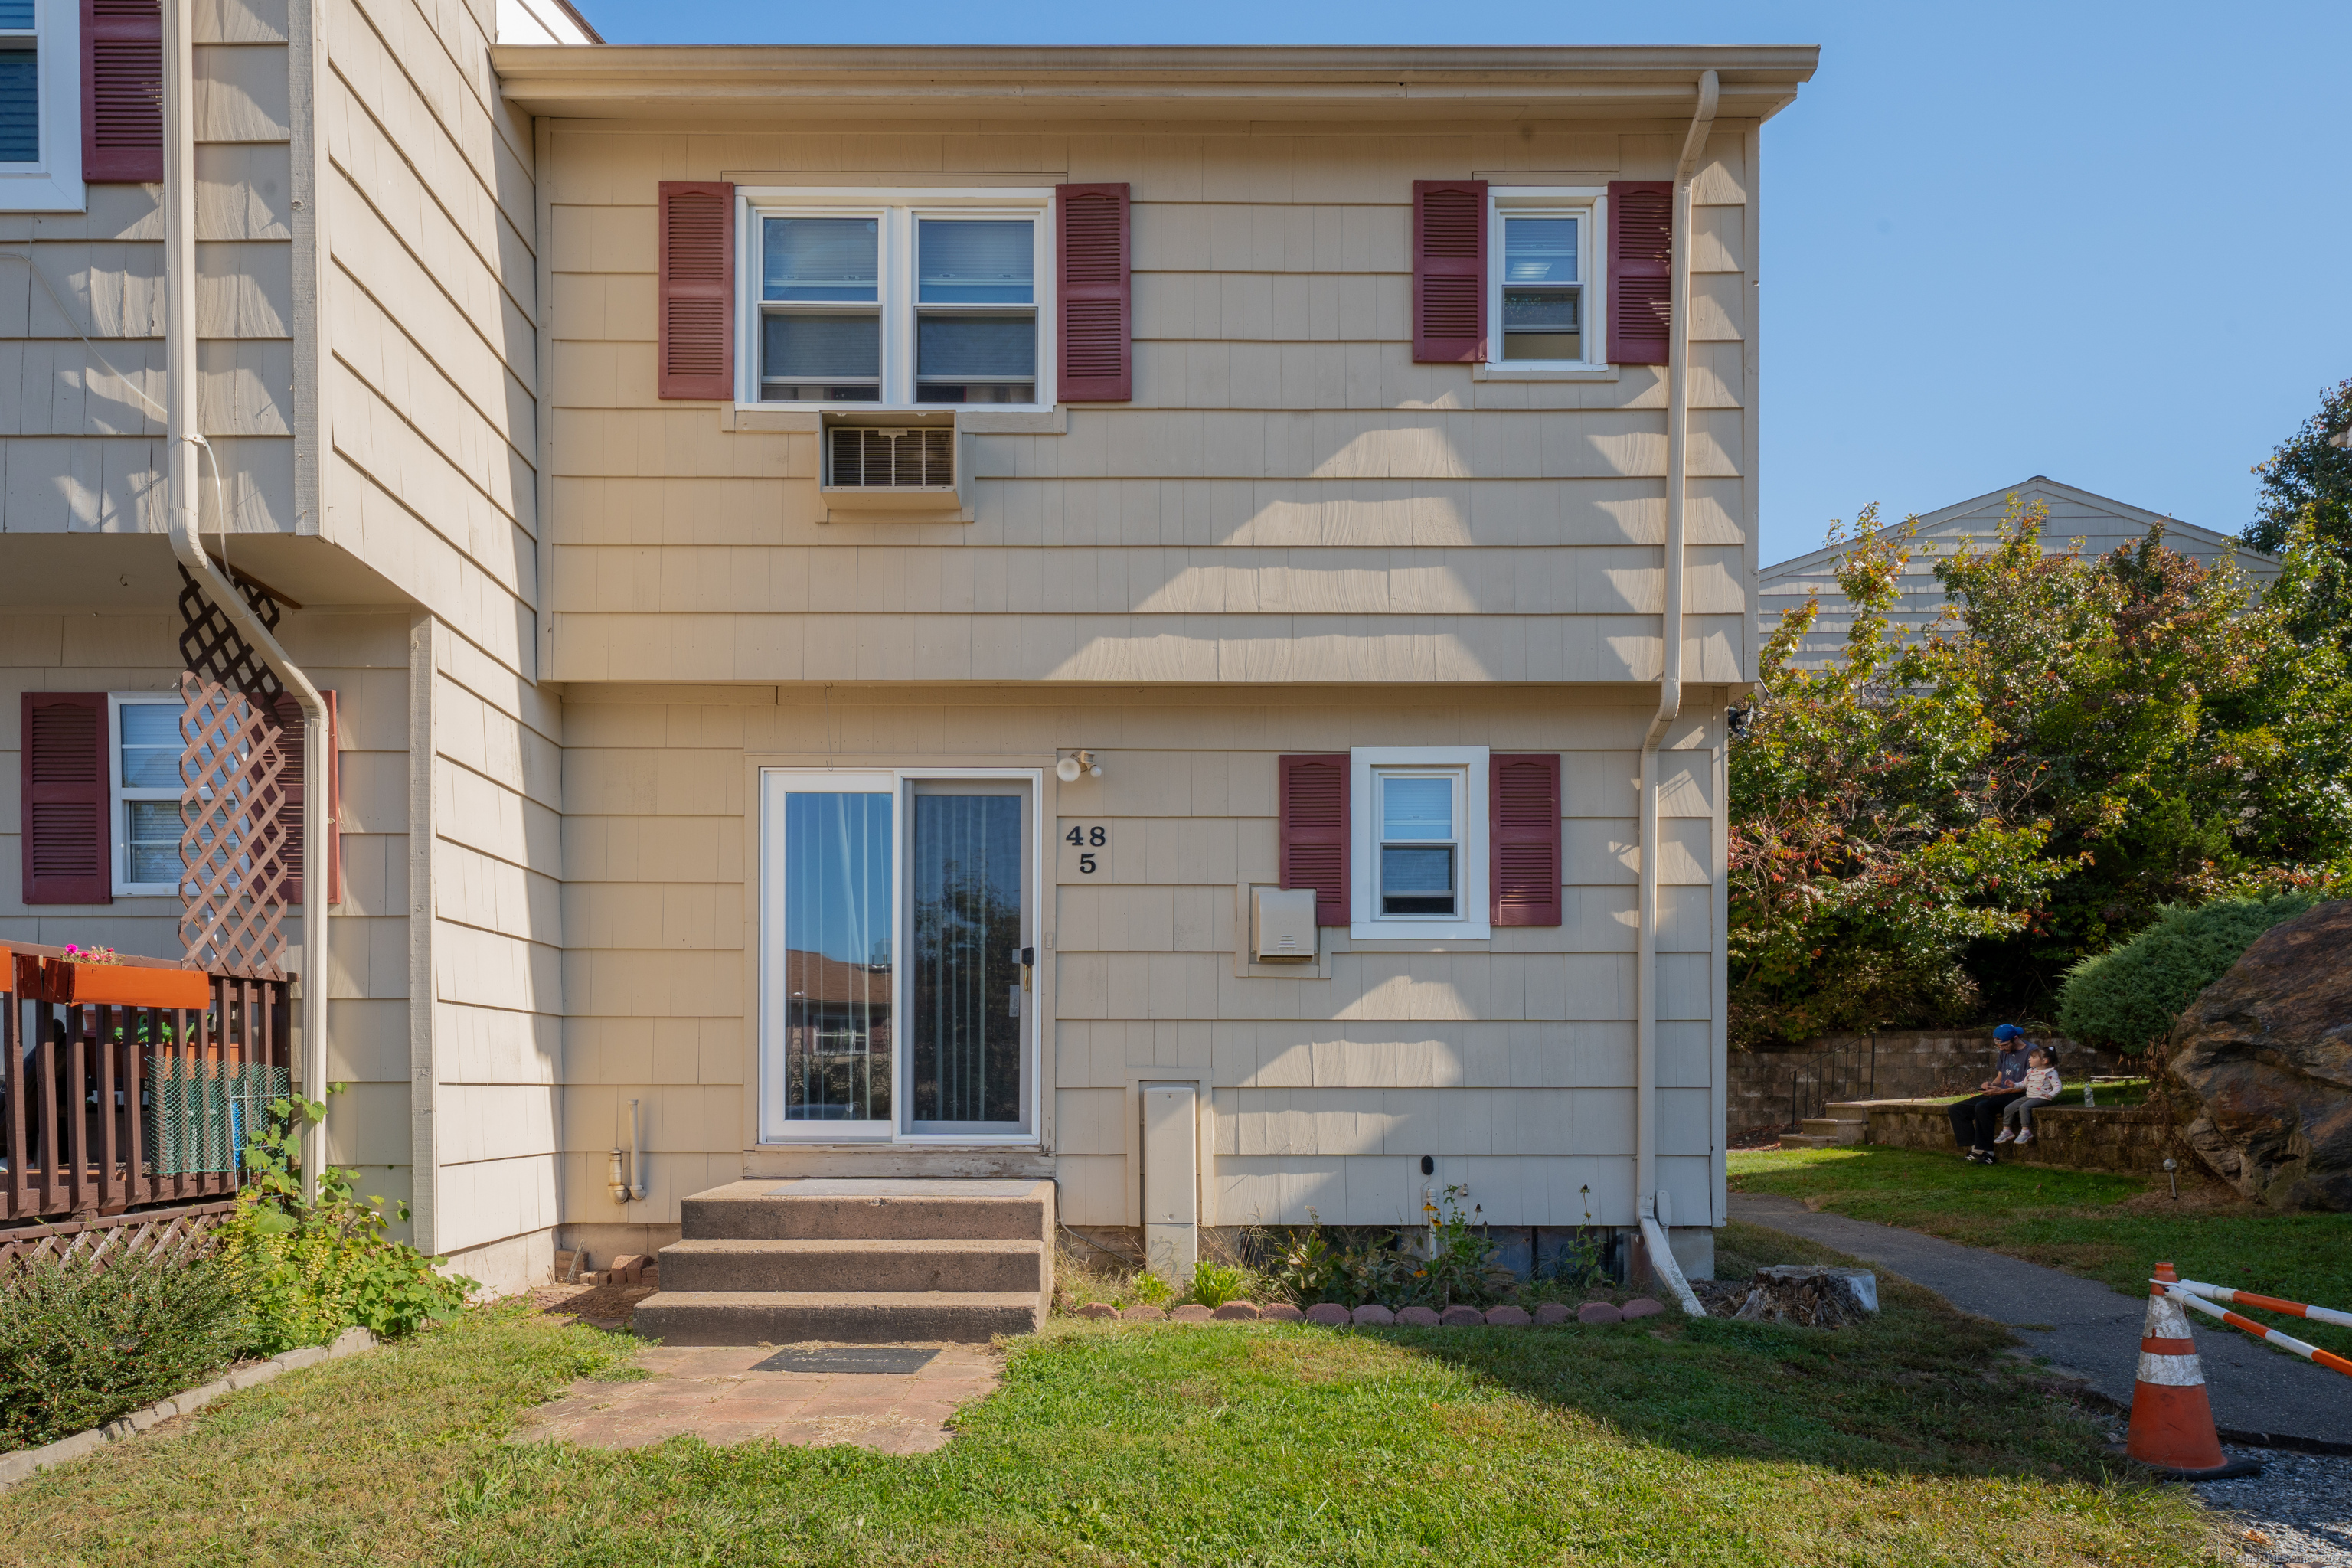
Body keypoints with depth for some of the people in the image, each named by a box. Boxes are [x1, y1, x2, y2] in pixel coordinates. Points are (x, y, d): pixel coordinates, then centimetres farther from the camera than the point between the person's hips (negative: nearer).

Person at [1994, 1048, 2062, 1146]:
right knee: (2009, 1107, -3)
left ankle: (2025, 1131, -27)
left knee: (2024, 1107, -31)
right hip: (2029, 1097, 8)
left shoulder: (2050, 1072, -8)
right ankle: (2006, 1130, 5)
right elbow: (2025, 1084, 26)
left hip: (2041, 1098, -8)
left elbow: (2058, 1086, -12)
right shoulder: (2031, 1071, 15)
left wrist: (2051, 1095, -29)